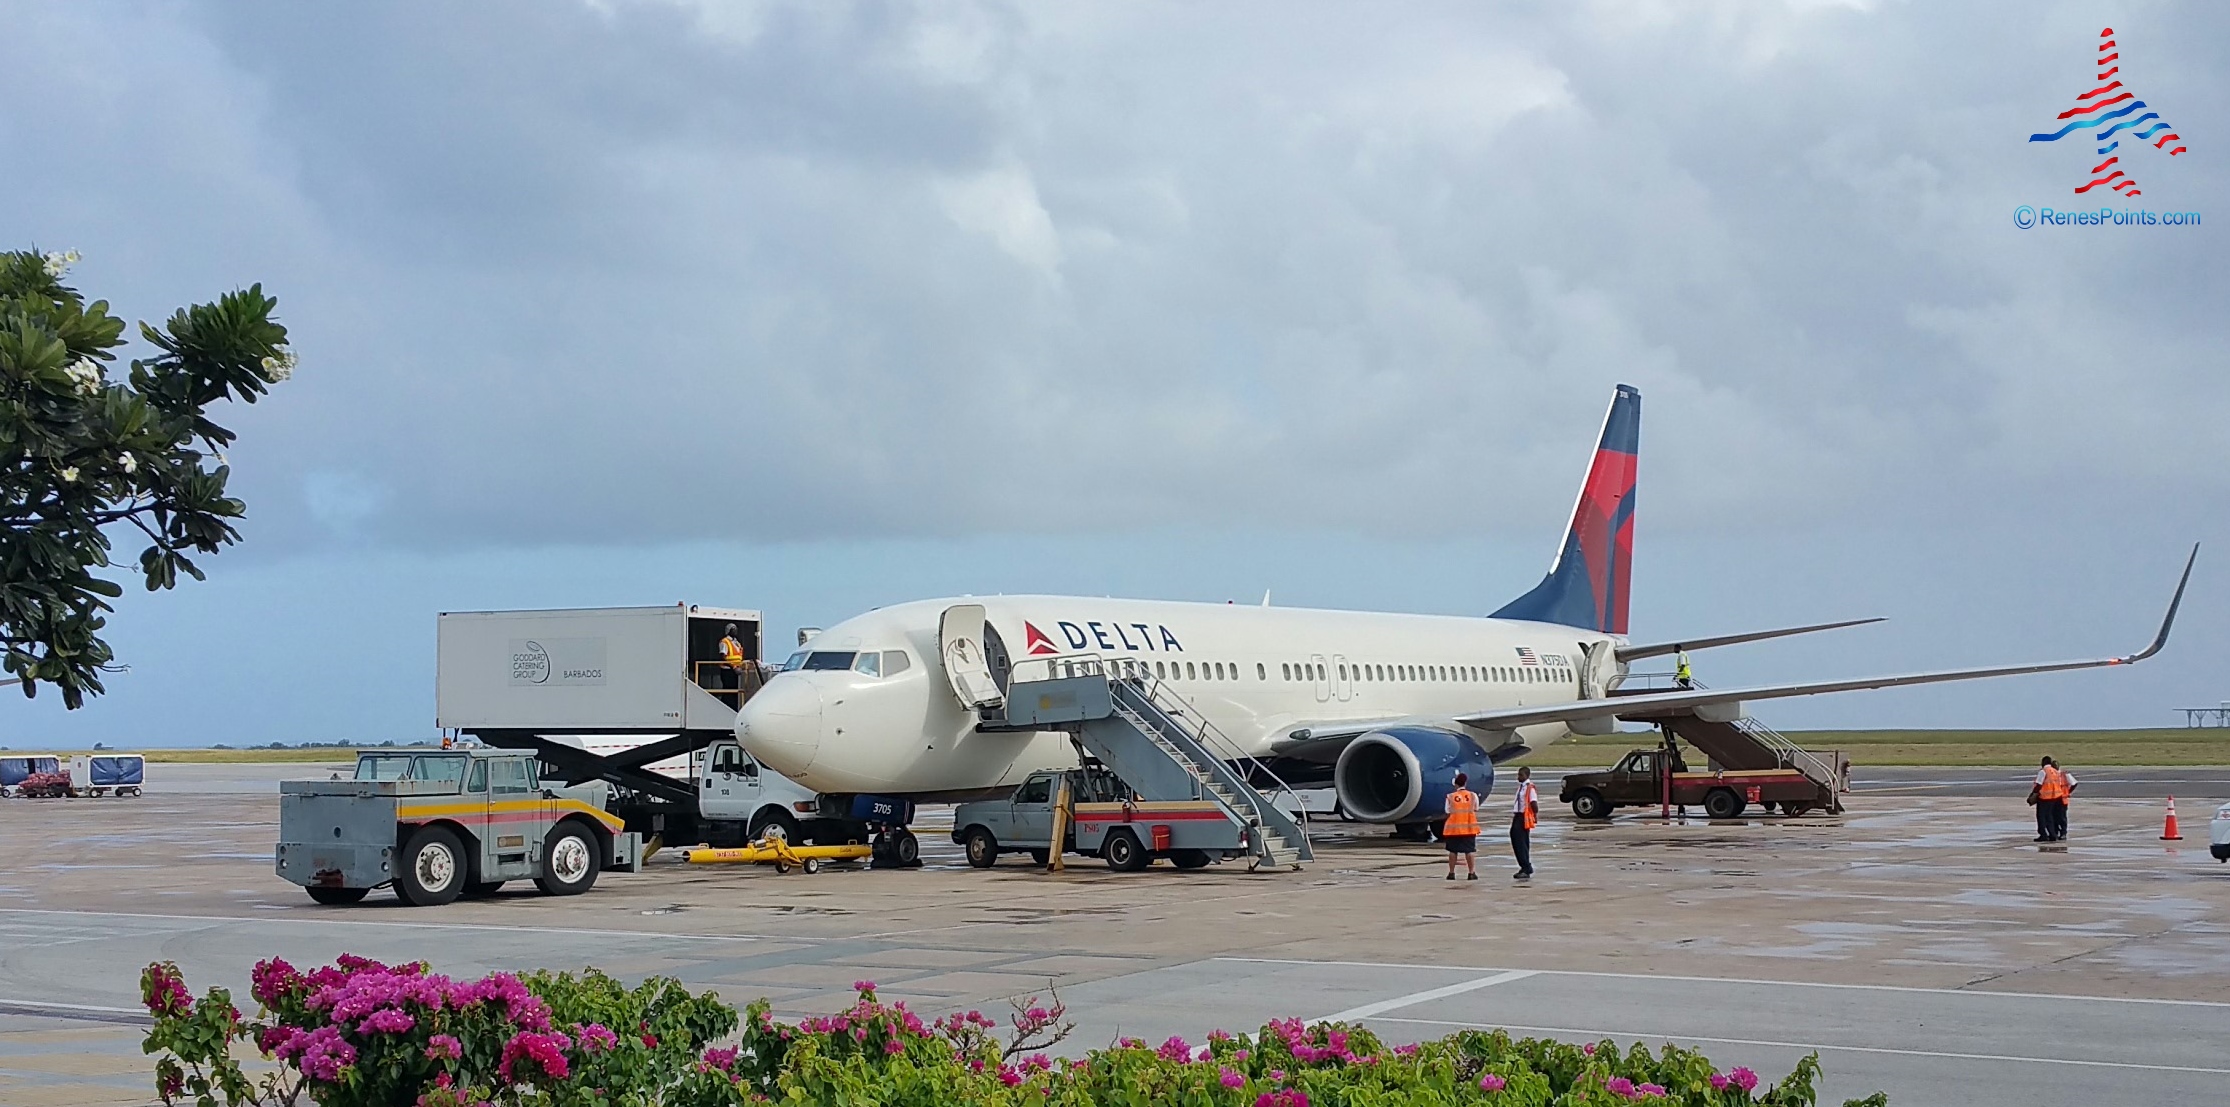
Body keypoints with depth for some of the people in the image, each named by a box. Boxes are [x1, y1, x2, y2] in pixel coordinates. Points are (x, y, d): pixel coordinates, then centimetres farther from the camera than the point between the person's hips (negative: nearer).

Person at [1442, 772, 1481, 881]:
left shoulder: (1450, 797, -5)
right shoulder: (1473, 795, -1)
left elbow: (1448, 812, -3)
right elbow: (1475, 810, 5)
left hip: (1453, 827, 0)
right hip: (1469, 827, 0)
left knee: (1453, 850, 9)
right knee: (1470, 850, 4)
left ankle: (1451, 873, 12)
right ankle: (1471, 873, 0)